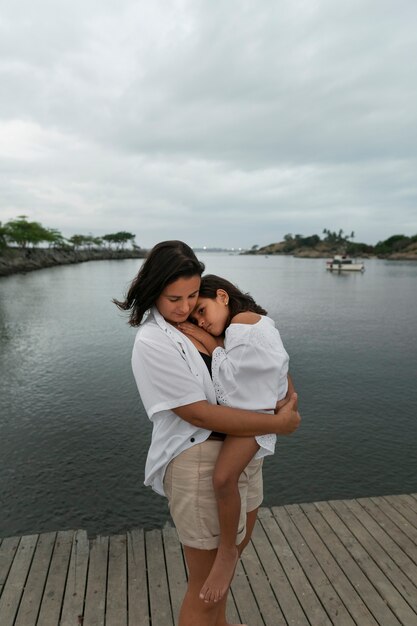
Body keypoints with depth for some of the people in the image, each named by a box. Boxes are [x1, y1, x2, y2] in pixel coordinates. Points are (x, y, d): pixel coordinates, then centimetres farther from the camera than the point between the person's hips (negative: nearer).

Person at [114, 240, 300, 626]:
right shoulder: (152, 342, -19)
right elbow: (199, 413, -22)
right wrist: (276, 424, -17)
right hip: (199, 460, -8)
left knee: (237, 544, 29)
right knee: (206, 584, 10)